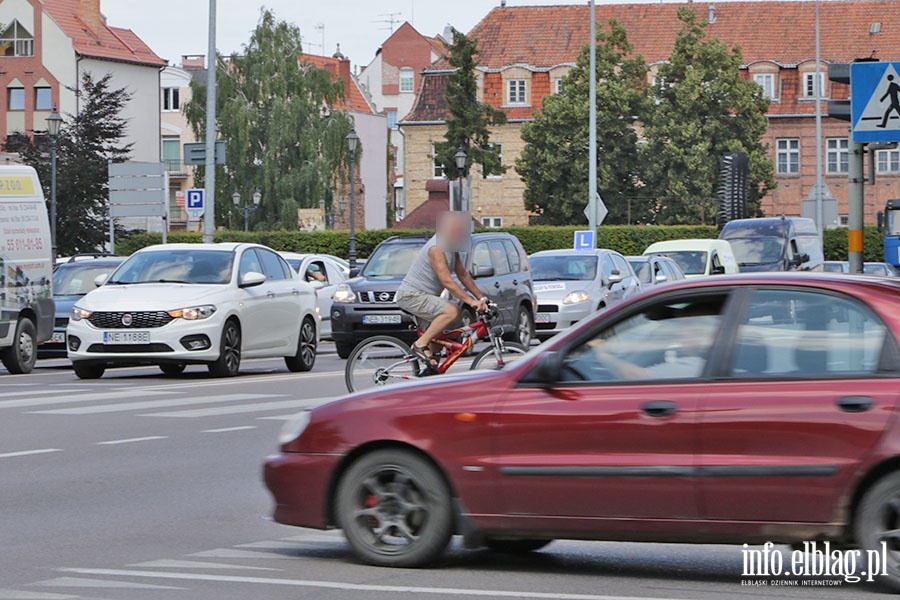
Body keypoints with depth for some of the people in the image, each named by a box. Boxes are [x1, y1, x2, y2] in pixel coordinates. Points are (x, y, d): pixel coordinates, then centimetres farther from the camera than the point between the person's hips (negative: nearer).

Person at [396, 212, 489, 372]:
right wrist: (471, 302, -31)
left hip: (425, 296, 10)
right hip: (411, 295, -10)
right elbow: (447, 282, -28)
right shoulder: (437, 248, -22)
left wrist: (481, 298, 10)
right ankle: (420, 345, -21)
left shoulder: (452, 247, 10)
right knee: (452, 311, -28)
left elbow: (463, 275, 16)